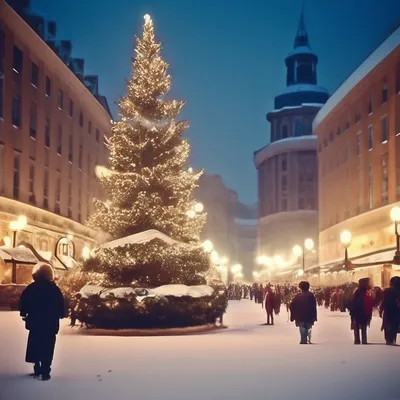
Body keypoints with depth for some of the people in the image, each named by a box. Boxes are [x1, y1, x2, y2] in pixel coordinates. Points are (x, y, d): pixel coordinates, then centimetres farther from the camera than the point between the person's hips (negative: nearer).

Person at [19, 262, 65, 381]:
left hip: (35, 322, 1)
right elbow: (61, 305, -3)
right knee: (47, 348, 1)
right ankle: (45, 372, -5)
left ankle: (37, 369, 11)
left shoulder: (31, 288, -1)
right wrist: (61, 315, 11)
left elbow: (23, 302, -1)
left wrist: (24, 314, 11)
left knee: (35, 346, 13)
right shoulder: (54, 289, -3)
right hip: (50, 323, -1)